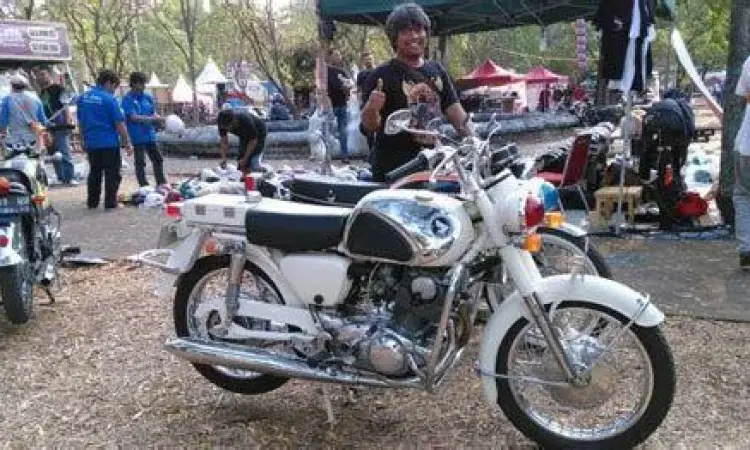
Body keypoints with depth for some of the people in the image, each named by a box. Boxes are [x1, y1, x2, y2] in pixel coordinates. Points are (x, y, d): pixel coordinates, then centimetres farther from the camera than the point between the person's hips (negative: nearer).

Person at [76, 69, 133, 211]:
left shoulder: (83, 98, 9)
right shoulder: (109, 99, -13)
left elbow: (80, 122, 16)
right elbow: (119, 123, -13)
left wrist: (84, 140, 25)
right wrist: (127, 142, -7)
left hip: (90, 143, 7)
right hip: (109, 143, -7)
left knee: (94, 173, 16)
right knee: (112, 174, 2)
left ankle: (92, 202, 20)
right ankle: (110, 203, 2)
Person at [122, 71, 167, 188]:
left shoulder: (148, 97, 8)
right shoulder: (128, 99, -9)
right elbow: (134, 117, -16)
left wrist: (159, 118, -9)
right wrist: (152, 118, -19)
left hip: (150, 135, 6)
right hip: (138, 137, -6)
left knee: (158, 160, 12)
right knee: (140, 163, 2)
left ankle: (162, 184, 23)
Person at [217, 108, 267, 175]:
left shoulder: (246, 121, -39)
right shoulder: (223, 123, -25)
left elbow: (253, 140, -28)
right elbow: (223, 139, -14)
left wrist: (245, 159, -27)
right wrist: (224, 158, -24)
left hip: (258, 135, -6)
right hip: (244, 136, 6)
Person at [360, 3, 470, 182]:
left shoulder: (437, 70, 14)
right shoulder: (381, 75, -6)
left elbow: (455, 112, 15)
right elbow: (369, 126, -11)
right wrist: (371, 108, -32)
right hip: (394, 171, -6)